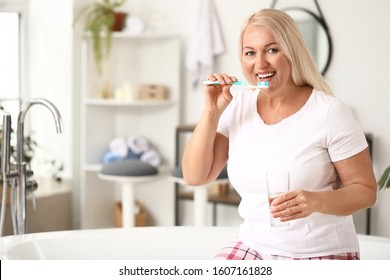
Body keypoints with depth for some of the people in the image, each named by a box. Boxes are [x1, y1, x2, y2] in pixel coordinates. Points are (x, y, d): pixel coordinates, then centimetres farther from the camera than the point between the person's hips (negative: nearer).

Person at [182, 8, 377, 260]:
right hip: (253, 247, 4)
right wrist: (212, 111, -8)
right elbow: (195, 176, 1)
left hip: (322, 254, -3)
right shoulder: (237, 105, 2)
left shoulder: (330, 112, -11)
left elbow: (366, 190, -7)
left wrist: (316, 201, -26)